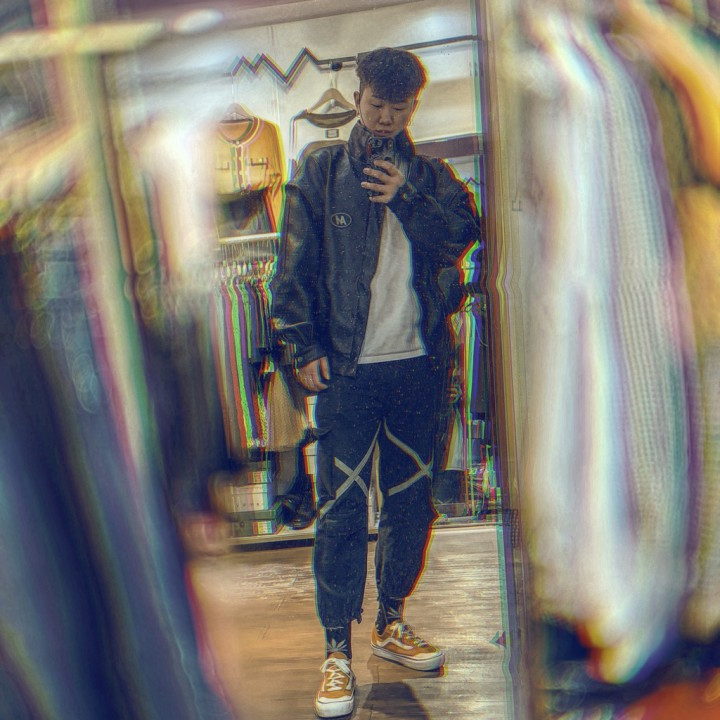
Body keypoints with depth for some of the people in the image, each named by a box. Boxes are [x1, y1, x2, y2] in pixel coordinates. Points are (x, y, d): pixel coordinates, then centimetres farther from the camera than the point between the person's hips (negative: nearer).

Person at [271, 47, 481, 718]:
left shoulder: (431, 175, 14)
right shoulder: (321, 170, 7)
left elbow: (462, 235, -2)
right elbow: (295, 264, 1)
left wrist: (406, 196, -10)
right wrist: (304, 346, -7)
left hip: (413, 362, 3)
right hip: (346, 365, -3)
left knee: (411, 499, 10)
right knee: (341, 505, -3)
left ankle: (391, 622, 29)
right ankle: (337, 649, 10)